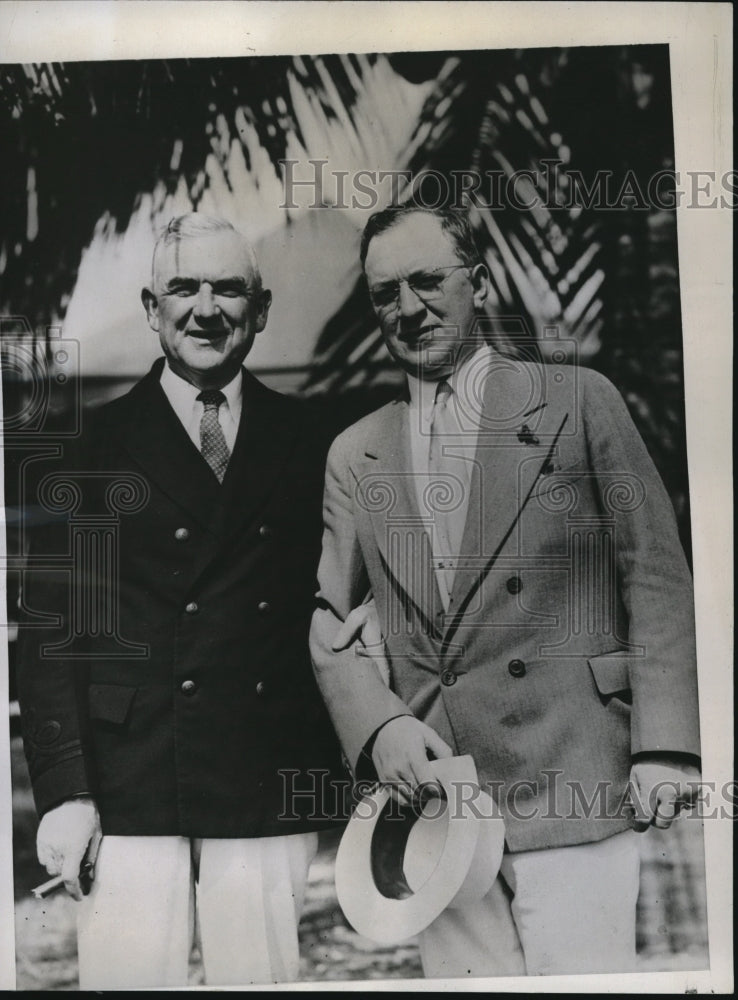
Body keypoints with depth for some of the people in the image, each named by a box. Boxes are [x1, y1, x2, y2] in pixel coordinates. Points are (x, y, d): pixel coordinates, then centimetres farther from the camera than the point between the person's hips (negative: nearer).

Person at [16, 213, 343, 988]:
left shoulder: (305, 444, 8)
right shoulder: (94, 446, 2)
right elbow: (51, 629, 0)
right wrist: (63, 789, -7)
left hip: (270, 788, 2)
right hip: (128, 789, -1)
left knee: (262, 975, 8)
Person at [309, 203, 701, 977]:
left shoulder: (578, 401, 2)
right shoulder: (353, 454, 12)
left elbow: (656, 578, -1)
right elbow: (334, 621, 10)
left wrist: (664, 744, -8)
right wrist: (379, 725, -7)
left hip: (568, 775, -3)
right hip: (427, 782, 3)